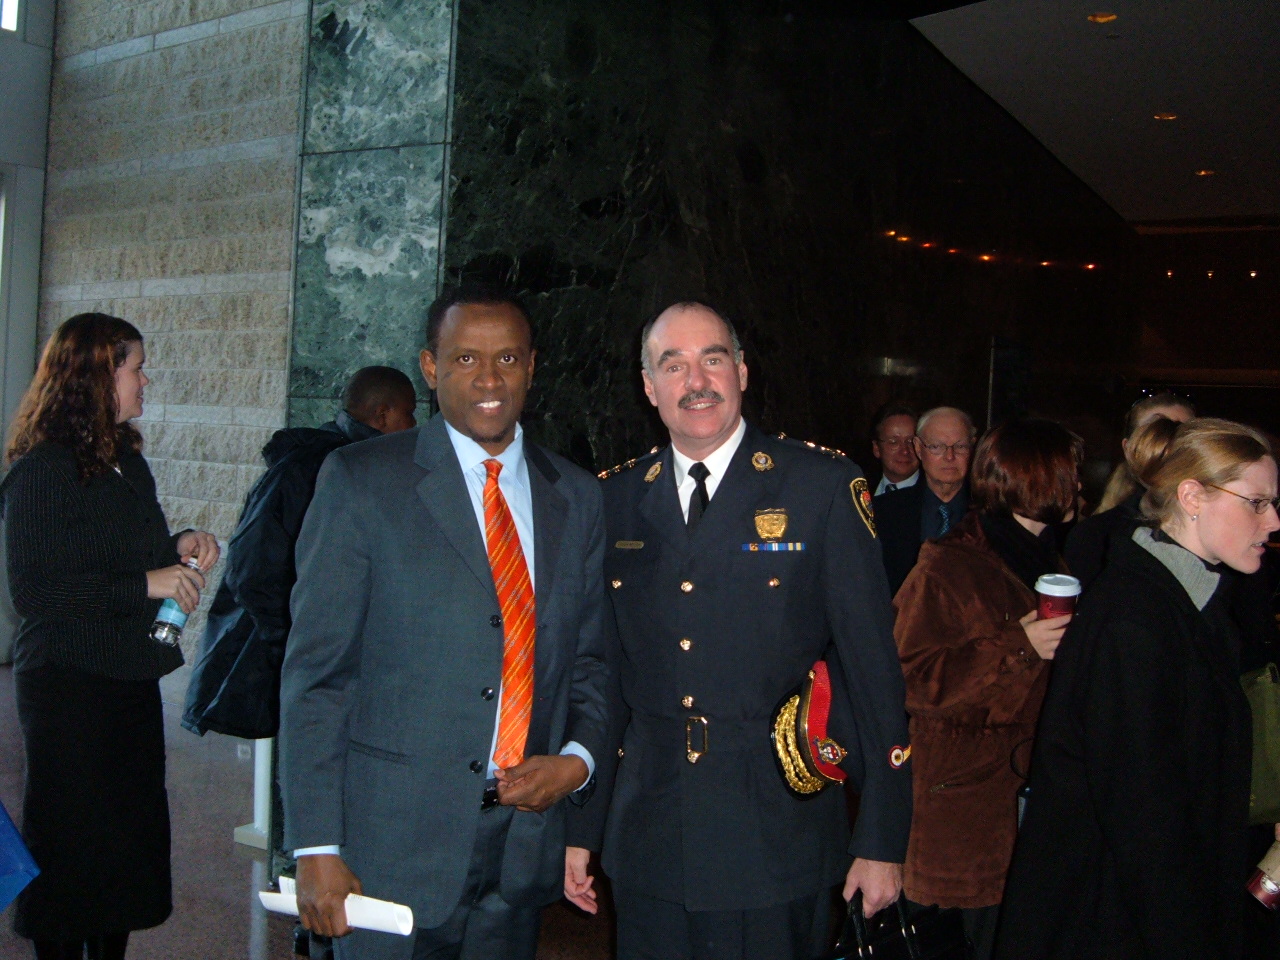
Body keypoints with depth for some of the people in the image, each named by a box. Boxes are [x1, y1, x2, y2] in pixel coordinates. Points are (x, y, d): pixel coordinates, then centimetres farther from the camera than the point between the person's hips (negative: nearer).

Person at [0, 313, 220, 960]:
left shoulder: (126, 460, 12)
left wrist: (178, 547, 4)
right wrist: (145, 584, -20)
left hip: (130, 678, 8)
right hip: (69, 683, -8)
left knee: (130, 829, 12)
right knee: (71, 840, 1)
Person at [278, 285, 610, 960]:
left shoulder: (576, 497, 8)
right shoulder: (360, 481, -5)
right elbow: (314, 670, -7)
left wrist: (579, 759, -4)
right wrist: (317, 847, -11)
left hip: (526, 839, 4)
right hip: (395, 838, -3)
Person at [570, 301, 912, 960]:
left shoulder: (824, 487, -5)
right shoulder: (618, 500, 6)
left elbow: (873, 665, -6)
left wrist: (883, 840, -7)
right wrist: (581, 827, 10)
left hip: (774, 847, -3)